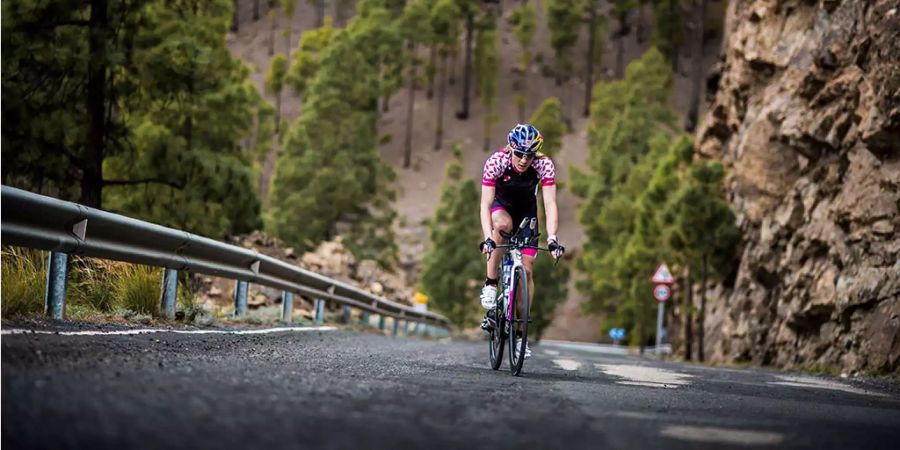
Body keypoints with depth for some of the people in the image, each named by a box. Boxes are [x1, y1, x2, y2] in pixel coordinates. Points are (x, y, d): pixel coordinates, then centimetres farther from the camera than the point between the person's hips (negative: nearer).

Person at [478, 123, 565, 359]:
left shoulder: (544, 165, -28)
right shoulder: (496, 161, -31)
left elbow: (550, 204, -31)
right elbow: (485, 203, -33)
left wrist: (552, 239, -44)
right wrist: (487, 238, -45)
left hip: (526, 211, 1)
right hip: (500, 205, -1)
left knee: (526, 269, -8)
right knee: (503, 224, -38)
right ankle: (490, 285, -23)